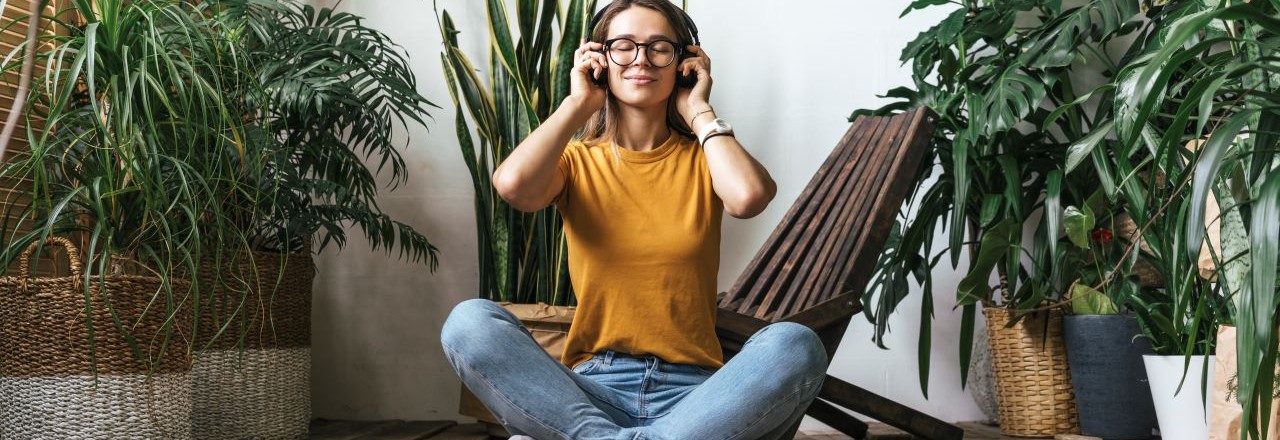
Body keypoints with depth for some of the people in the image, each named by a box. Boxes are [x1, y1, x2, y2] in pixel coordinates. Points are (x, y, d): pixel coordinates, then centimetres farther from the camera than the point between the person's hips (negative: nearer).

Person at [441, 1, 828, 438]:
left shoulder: (703, 157, 10)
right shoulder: (577, 160, 11)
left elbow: (748, 197, -16)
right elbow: (513, 185, -15)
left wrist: (698, 111, 1)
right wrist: (578, 103, 0)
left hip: (693, 389, 1)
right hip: (591, 389, 0)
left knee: (795, 345, -31)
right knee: (469, 322, -26)